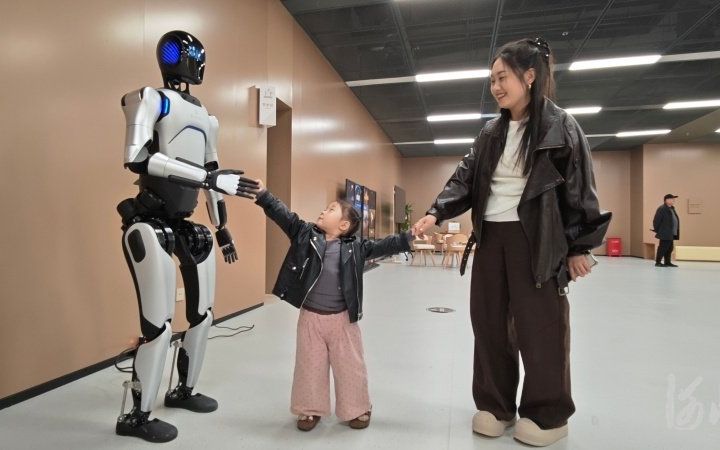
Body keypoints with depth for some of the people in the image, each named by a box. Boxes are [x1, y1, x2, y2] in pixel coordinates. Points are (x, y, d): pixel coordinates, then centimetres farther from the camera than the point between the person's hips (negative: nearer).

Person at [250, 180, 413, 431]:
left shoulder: (354, 248, -5)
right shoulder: (306, 234, -3)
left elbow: (383, 246, -6)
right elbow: (283, 216, -8)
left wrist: (409, 237, -17)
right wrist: (263, 194, -15)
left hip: (342, 318, -1)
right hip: (310, 316, 1)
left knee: (350, 366, 11)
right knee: (309, 365, 13)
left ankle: (357, 409, 32)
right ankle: (311, 409, 33)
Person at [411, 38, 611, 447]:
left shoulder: (560, 126, -3)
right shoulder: (491, 133, 11)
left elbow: (580, 188, -3)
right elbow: (465, 179, 9)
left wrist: (580, 247, -5)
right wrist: (436, 214, -6)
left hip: (536, 240, -5)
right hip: (490, 238, 5)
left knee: (539, 326, 3)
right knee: (489, 322, 8)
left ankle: (548, 415, 23)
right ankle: (494, 406, 25)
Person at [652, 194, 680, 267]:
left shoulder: (671, 208, 16)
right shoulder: (662, 209, -13)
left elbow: (675, 220, 20)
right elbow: (656, 220, -15)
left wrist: (676, 232, 16)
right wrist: (657, 230, -11)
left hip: (671, 233, 9)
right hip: (665, 234, -9)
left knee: (670, 248, 11)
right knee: (663, 247, -6)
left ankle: (668, 262, 18)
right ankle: (658, 262, 1)